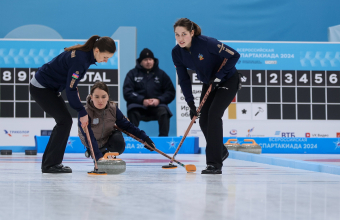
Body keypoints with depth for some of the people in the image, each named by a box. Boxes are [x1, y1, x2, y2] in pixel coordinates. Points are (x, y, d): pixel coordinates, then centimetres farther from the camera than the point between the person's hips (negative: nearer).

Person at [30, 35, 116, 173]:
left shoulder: (84, 53, -1)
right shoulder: (80, 59, -29)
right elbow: (70, 90, -25)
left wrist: (75, 89, 10)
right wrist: (82, 113, -19)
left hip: (49, 87, 9)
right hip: (41, 88, -9)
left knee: (64, 121, 9)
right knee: (65, 120, -10)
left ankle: (48, 162, 14)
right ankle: (51, 164, -6)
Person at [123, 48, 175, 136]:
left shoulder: (161, 74, 14)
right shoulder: (133, 73, 9)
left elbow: (170, 92, 9)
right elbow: (127, 93, -2)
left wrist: (159, 100, -12)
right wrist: (142, 100, -18)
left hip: (156, 105, 1)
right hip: (138, 105, -1)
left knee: (164, 112, -31)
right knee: (132, 112, -33)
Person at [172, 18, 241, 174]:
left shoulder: (207, 43, -31)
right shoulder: (177, 52, -12)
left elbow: (234, 56, -26)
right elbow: (183, 79, -5)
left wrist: (219, 76, -26)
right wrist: (190, 103, -12)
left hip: (228, 81, -6)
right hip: (209, 84, 6)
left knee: (213, 115, -21)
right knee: (204, 120, -1)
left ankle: (214, 164, -19)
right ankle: (221, 152, 27)